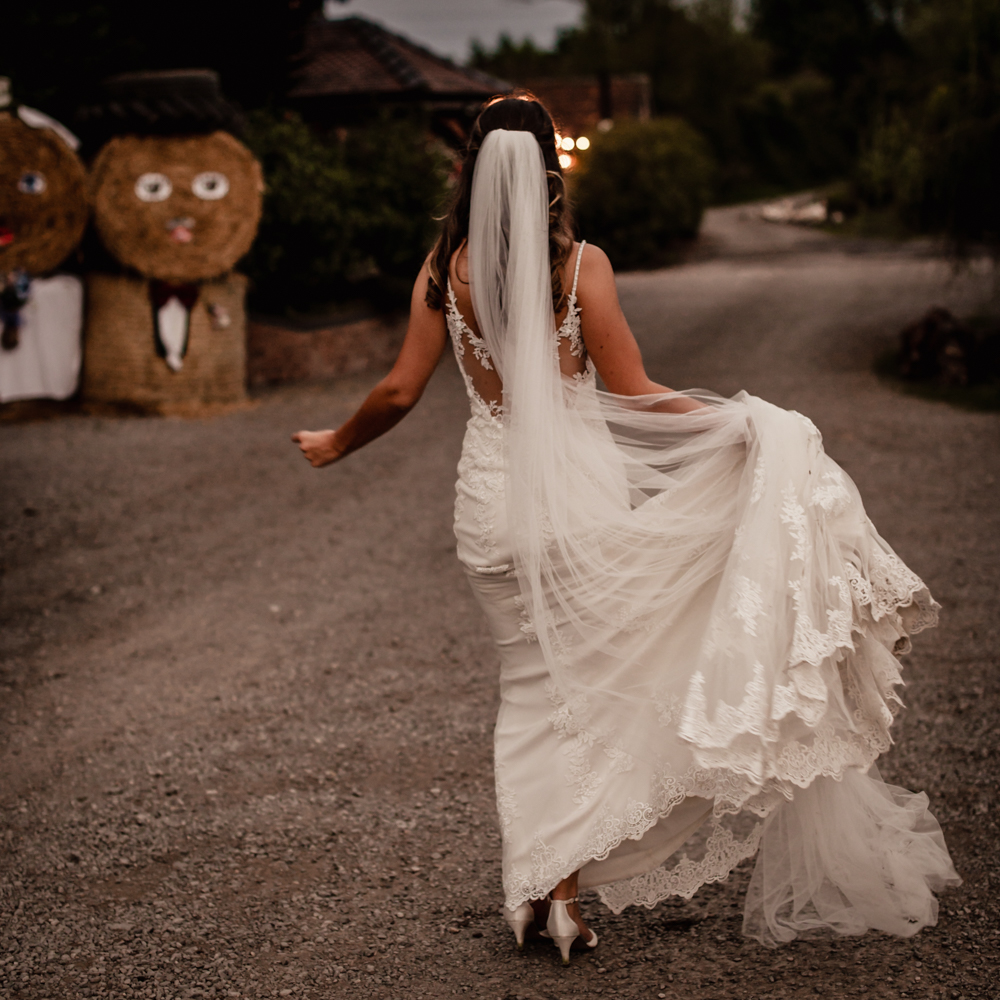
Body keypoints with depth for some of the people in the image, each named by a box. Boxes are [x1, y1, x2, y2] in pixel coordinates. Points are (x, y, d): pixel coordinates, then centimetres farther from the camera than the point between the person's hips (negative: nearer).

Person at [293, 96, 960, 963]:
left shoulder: (445, 269, -2)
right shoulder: (581, 264, -9)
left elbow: (400, 390, 1)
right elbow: (633, 394, -9)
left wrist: (335, 445, 18)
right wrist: (742, 421, -1)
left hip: (492, 492, 3)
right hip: (576, 486, -3)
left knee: (534, 682, 17)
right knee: (589, 677, 10)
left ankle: (534, 885, 17)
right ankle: (565, 887, 4)